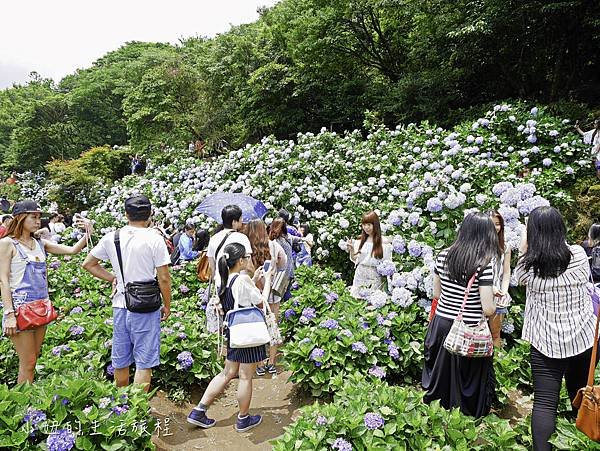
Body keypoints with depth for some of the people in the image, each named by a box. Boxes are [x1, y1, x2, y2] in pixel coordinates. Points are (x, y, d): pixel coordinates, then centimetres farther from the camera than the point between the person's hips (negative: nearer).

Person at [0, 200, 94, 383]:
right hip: (20, 308, -6)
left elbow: (72, 250, 5)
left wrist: (88, 234, -13)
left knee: (33, 360, 13)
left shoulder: (40, 244, 10)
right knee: (28, 363, -2)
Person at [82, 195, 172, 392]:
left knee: (120, 361, 19)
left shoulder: (111, 238, 2)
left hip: (120, 305, 5)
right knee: (144, 363, 4)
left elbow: (88, 264, 14)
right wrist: (167, 305, 2)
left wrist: (113, 278, 13)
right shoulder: (154, 239, -11)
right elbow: (163, 279, -10)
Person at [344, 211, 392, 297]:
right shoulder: (360, 240, 3)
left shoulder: (384, 242, -7)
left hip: (375, 278, -3)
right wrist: (351, 250, -6)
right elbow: (355, 260, 9)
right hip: (360, 276, 3)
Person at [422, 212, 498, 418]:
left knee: (441, 374, 20)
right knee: (468, 381, 13)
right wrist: (492, 296, 3)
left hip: (441, 324, 5)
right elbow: (488, 310, -16)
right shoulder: (484, 264, -16)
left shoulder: (443, 256, 0)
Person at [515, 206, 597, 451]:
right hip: (584, 336, 3)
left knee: (545, 402, 2)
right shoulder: (578, 254, -9)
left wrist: (523, 251, 8)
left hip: (546, 342, -3)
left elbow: (519, 278, 10)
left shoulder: (529, 265, -13)